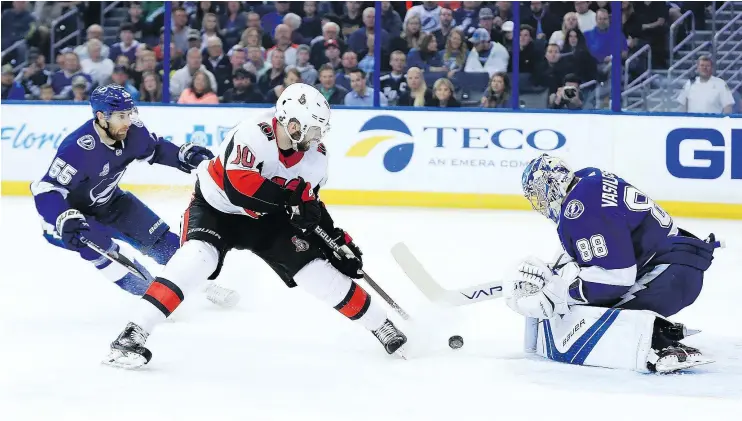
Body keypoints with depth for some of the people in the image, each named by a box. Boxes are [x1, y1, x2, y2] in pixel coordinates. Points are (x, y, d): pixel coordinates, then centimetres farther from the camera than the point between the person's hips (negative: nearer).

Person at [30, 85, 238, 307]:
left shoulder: (132, 132, -18)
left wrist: (186, 155, -14)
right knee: (104, 251, -29)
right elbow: (45, 191, -39)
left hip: (107, 201, 7)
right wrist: (66, 221, -54)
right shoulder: (78, 149, -38)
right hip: (68, 210, -7)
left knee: (160, 239, 6)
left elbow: (156, 149, 4)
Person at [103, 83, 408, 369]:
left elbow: (310, 203, 4)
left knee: (316, 269, -5)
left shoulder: (315, 156, -11)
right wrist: (288, 197, -41)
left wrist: (339, 241, 0)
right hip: (216, 206, -5)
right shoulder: (253, 134, -32)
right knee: (198, 256, -31)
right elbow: (238, 184, -42)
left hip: (267, 218, 5)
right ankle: (134, 334, -32)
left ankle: (381, 325, 13)